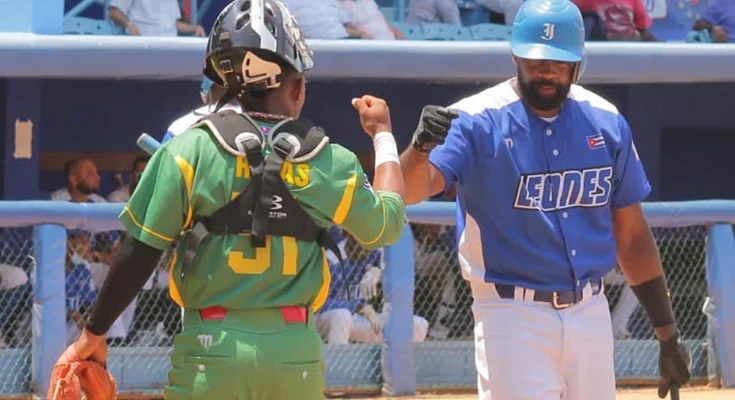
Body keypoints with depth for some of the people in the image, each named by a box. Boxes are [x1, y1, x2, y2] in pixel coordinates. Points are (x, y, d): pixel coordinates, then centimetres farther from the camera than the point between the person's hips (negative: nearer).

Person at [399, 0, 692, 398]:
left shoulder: (606, 122, 5)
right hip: (513, 317, -5)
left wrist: (667, 333, 11)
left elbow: (631, 234, 12)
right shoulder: (477, 122, -9)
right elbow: (406, 191, -24)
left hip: (591, 315, 5)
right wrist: (421, 148, -47)